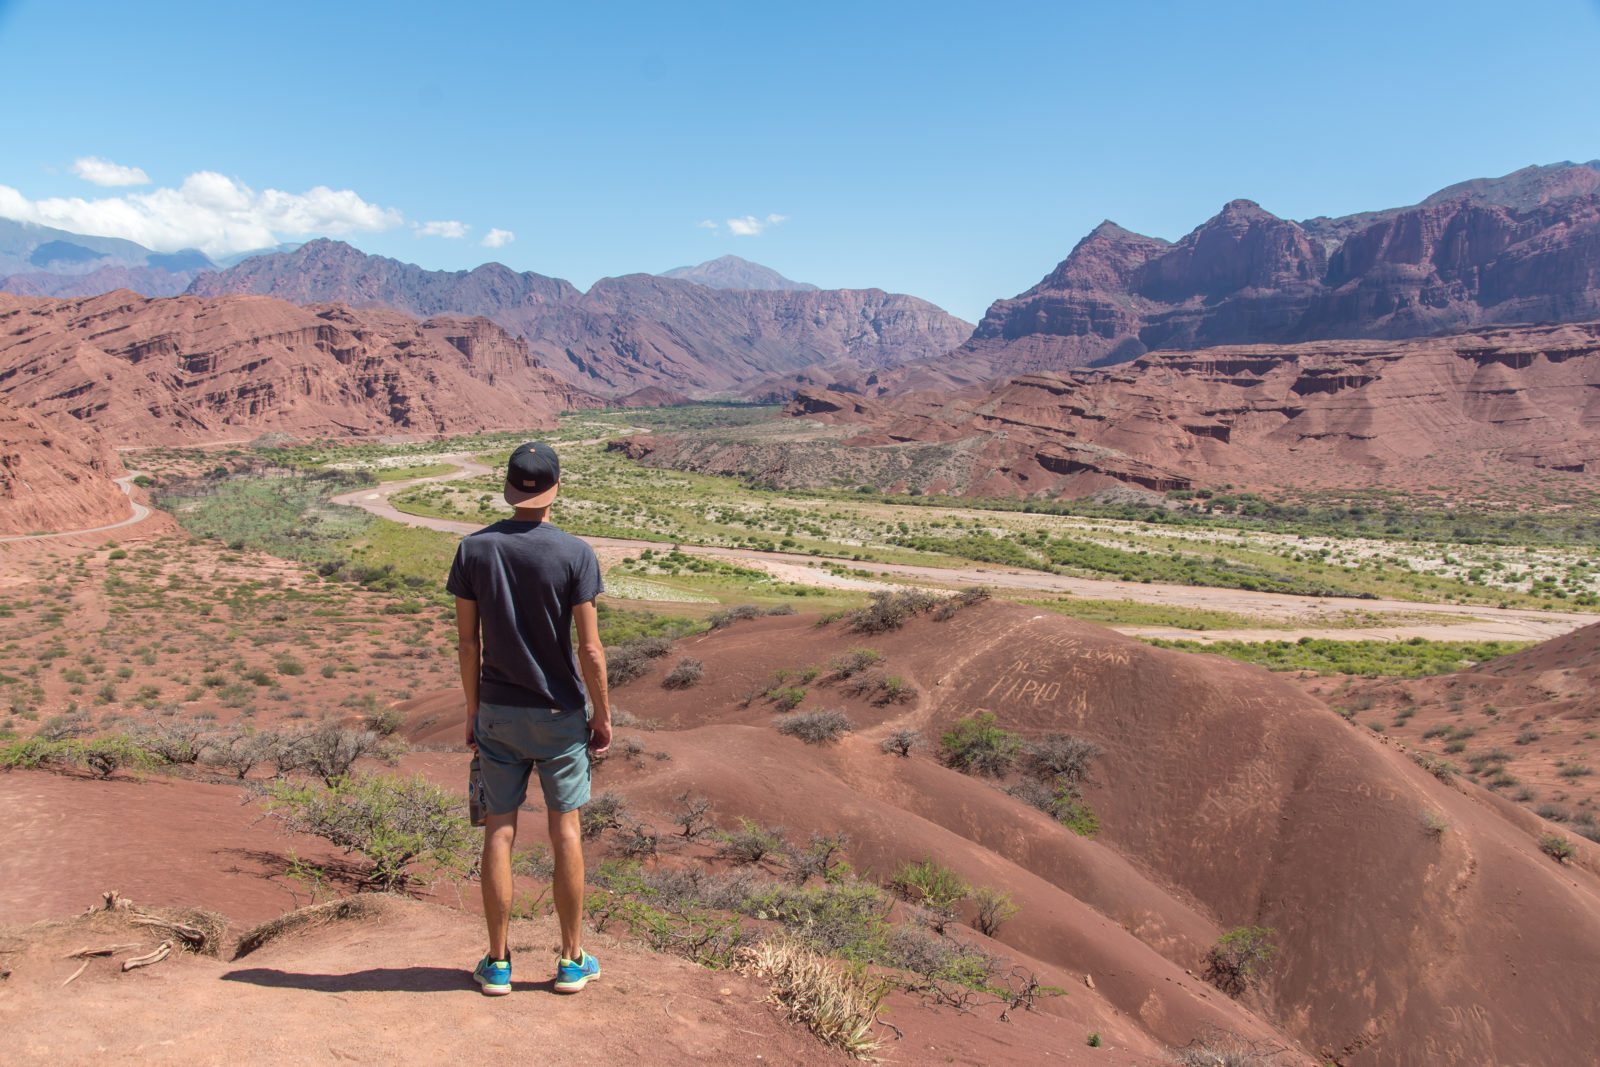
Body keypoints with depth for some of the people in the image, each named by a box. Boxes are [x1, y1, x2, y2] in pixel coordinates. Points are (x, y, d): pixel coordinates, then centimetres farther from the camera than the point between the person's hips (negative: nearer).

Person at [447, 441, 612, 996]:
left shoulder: (473, 549, -4)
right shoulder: (575, 554, -12)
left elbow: (468, 643, -1)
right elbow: (589, 649, -11)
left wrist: (473, 711, 10)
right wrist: (602, 716, 0)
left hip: (497, 713, 2)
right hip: (561, 716, -2)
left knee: (499, 829, 9)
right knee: (565, 830, 8)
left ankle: (498, 961, 19)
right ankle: (572, 960, 19)